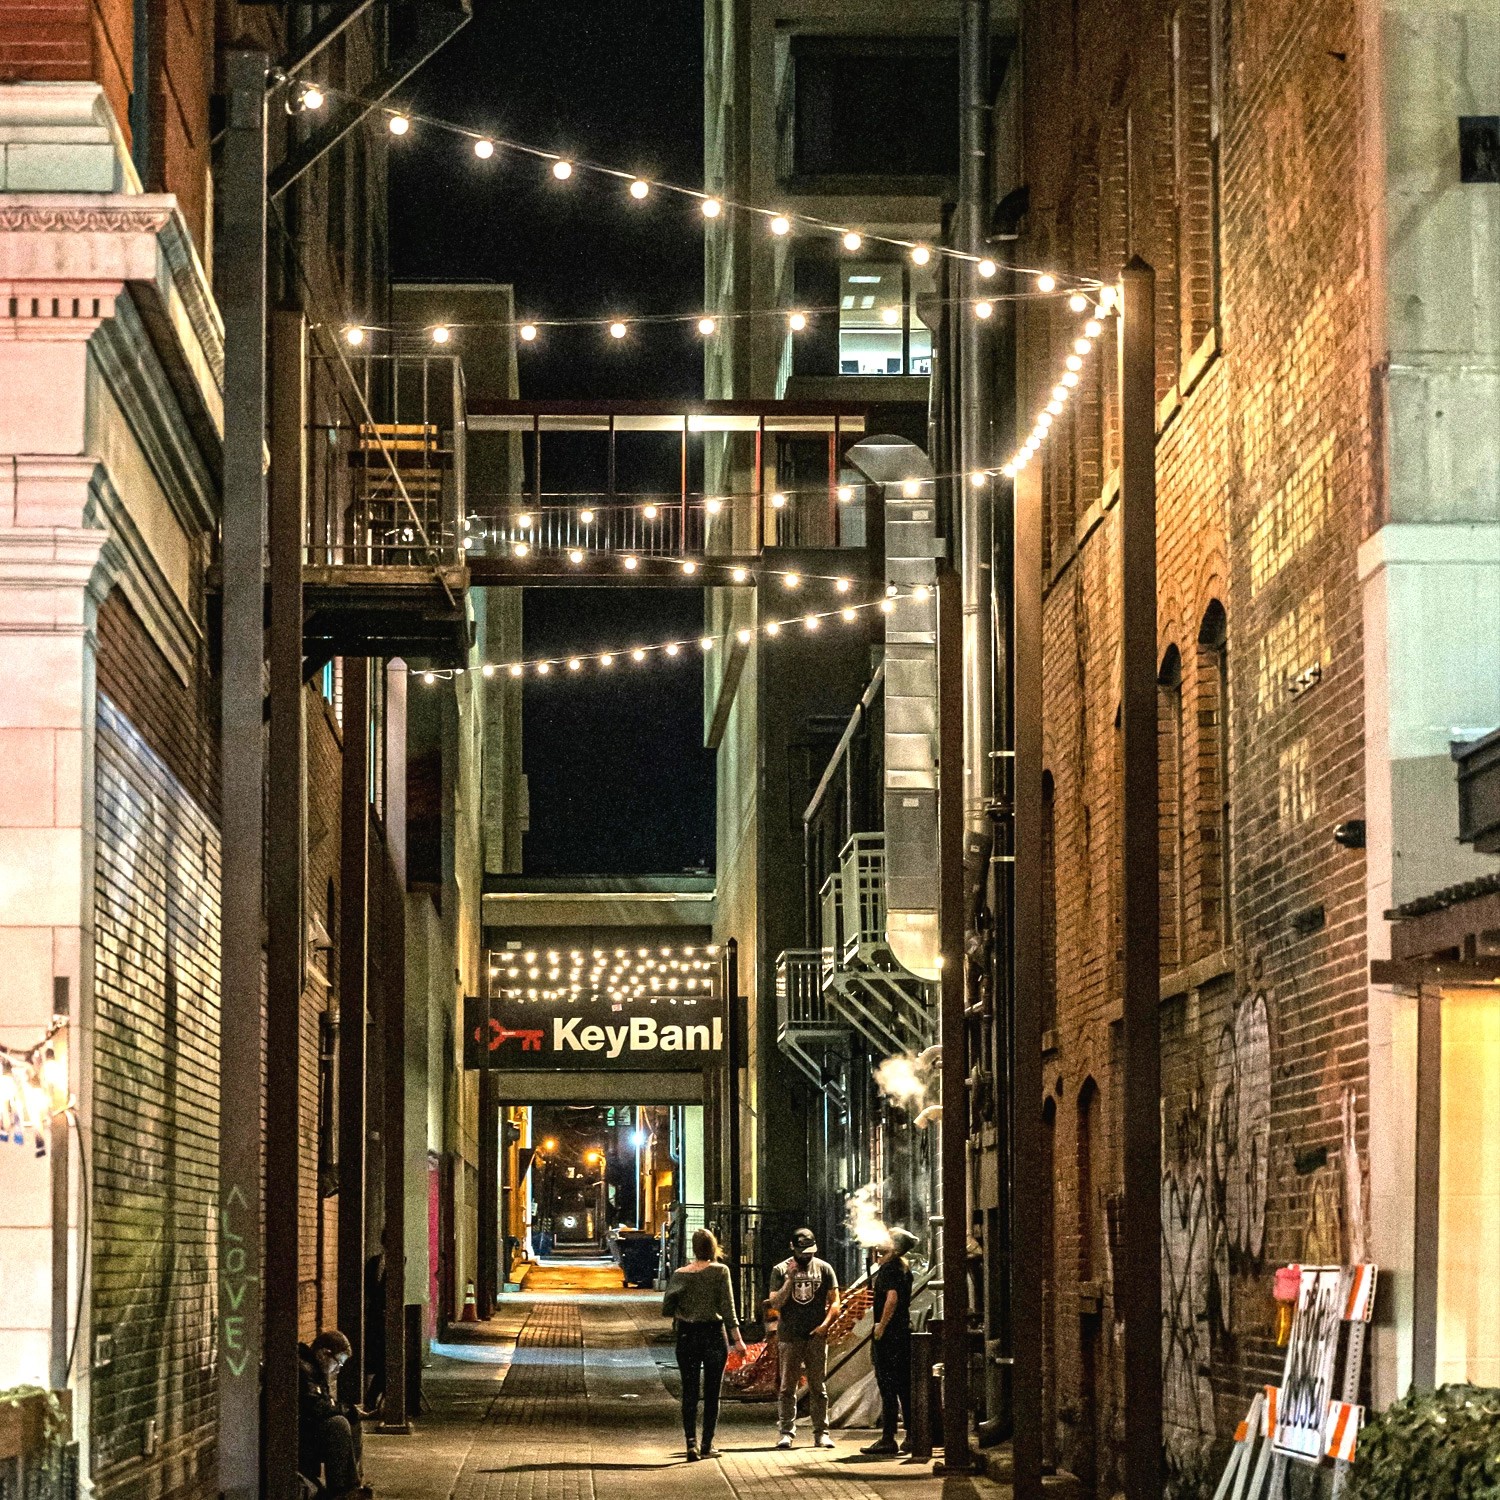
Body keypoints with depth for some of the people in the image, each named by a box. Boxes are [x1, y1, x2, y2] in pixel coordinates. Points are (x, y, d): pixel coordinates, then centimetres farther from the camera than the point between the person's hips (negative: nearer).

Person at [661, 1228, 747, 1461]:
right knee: (712, 1392, 10)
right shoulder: (720, 1271, -7)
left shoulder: (680, 1274, -1)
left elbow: (666, 1309, -3)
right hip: (714, 1334, -1)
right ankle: (707, 1445, 13)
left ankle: (691, 1443, -10)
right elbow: (728, 1308, -11)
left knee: (690, 1392, 5)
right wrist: (737, 1339, -9)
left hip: (687, 1335, 1)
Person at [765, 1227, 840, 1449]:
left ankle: (821, 1432, 4)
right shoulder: (781, 1271, 5)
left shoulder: (824, 1269, 8)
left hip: (816, 1337, 1)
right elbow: (775, 1304, -2)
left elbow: (834, 1302, 7)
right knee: (787, 1387, -2)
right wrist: (790, 1279, -12)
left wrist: (826, 1324, -9)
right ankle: (786, 1432, 0)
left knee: (818, 1387, 2)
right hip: (789, 1337, -1)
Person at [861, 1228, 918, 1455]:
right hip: (904, 1332, 9)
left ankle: (888, 1438, -7)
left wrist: (881, 1326, -19)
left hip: (889, 1334, -9)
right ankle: (912, 1436, 13)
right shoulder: (904, 1267, 15)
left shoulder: (888, 1268, -13)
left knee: (887, 1385, -7)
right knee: (904, 1385, 12)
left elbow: (892, 1298, -24)